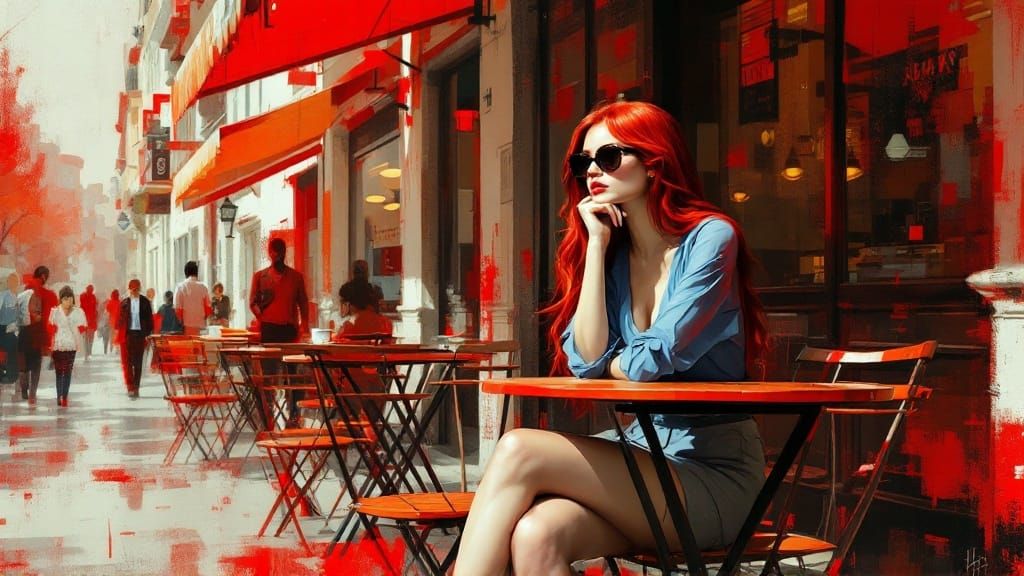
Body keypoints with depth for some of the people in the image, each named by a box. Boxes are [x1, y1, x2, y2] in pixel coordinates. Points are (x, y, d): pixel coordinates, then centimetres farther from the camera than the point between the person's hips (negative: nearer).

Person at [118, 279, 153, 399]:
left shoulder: (145, 302, 3)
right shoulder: (124, 303, 4)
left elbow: (149, 319, 5)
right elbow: (120, 319, 6)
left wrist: (148, 333, -1)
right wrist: (118, 333, 0)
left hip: (140, 334, 0)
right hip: (127, 334, 0)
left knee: (138, 362, 6)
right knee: (127, 361, -7)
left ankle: (135, 387, 14)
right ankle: (130, 387, -6)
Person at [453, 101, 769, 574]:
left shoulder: (709, 238, -7)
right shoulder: (613, 252, 11)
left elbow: (656, 361, -16)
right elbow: (585, 361, -5)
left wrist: (608, 364, 5)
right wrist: (597, 245, -3)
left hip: (715, 472, -5)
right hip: (643, 452, 5)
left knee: (520, 450, -25)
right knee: (535, 535, -29)